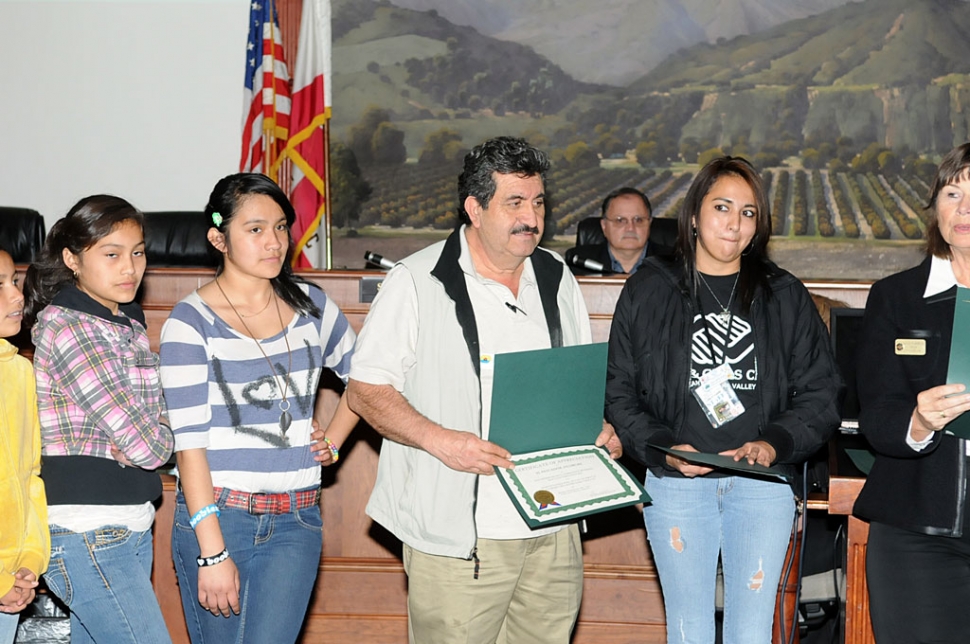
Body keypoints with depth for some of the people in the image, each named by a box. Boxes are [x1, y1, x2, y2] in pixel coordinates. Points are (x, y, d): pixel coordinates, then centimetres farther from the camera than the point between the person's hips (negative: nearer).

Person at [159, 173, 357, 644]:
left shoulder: (310, 306, 6)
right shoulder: (190, 323, -7)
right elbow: (189, 442, -12)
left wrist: (334, 438, 10)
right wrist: (211, 552, -16)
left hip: (295, 521, 3)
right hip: (218, 515, -3)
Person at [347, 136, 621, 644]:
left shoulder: (557, 279, 12)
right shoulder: (416, 283, -5)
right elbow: (365, 389, -7)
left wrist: (602, 426, 1)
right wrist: (441, 440, -21)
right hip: (458, 535, -5)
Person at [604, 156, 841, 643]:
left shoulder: (785, 298, 7)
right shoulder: (647, 292, 4)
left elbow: (821, 395, 5)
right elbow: (618, 393, 3)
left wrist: (774, 444, -12)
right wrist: (662, 448, -13)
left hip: (763, 485, 1)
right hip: (675, 484, 0)